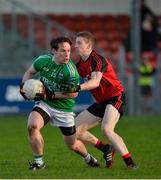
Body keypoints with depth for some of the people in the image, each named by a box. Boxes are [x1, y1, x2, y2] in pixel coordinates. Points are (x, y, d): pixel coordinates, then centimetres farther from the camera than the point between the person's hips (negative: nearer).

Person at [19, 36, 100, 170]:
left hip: (64, 108, -2)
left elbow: (74, 93, -16)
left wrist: (52, 95, -23)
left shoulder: (70, 71, -23)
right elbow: (30, 72, 9)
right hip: (44, 104, 2)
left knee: (73, 145, 8)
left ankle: (88, 158, 44)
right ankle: (39, 162, -9)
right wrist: (23, 86, -10)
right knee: (32, 126, -27)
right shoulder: (43, 60, -10)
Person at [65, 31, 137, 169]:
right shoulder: (81, 64, 9)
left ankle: (129, 162, -28)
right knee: (75, 130, 4)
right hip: (100, 102, 9)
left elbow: (95, 81, -34)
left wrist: (79, 88, -49)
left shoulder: (97, 60, -18)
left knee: (107, 129, -31)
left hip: (115, 97, -9)